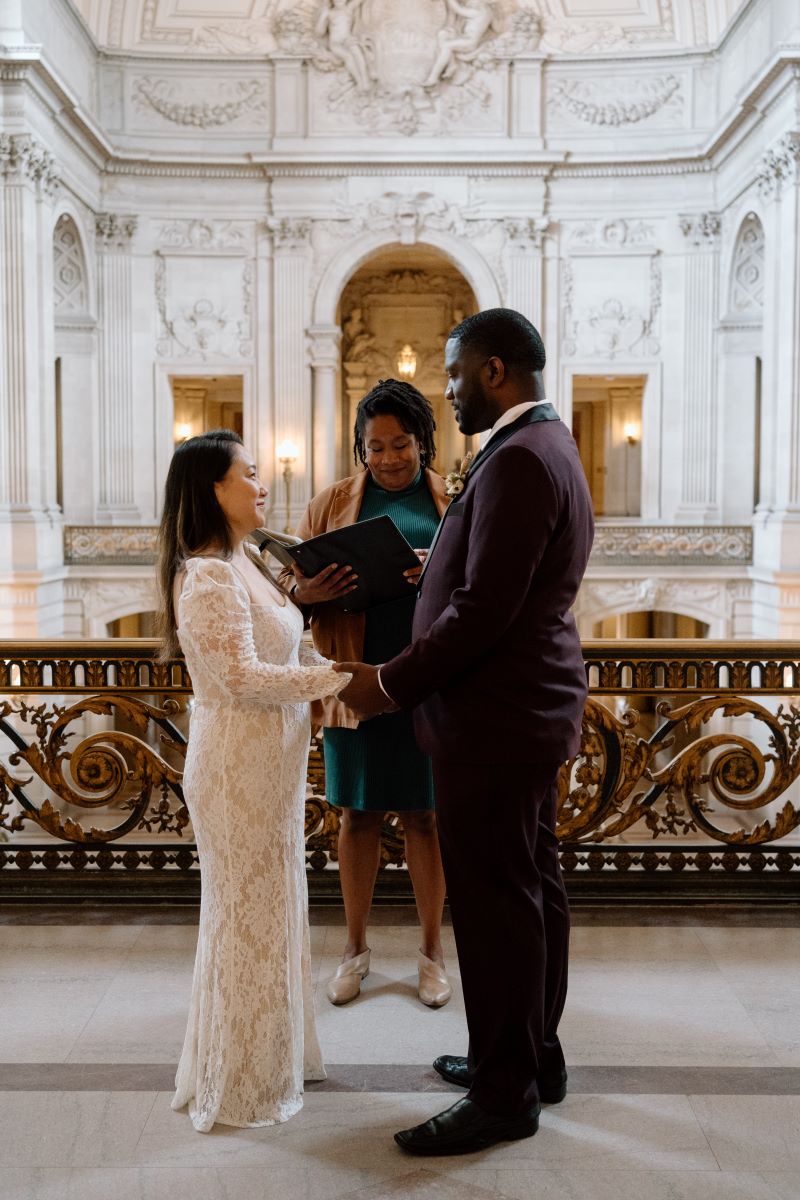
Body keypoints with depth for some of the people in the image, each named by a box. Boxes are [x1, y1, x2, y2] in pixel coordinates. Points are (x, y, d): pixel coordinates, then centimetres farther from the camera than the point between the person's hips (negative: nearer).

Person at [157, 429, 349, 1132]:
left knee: (271, 909, 19)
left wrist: (331, 675, -2)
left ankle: (270, 1054, 35)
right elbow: (241, 678, -23)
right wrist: (335, 677, -19)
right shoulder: (208, 576, -19)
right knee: (249, 915, 3)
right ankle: (242, 1085, 20)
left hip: (269, 760, 9)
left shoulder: (242, 564, 11)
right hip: (240, 765, -9)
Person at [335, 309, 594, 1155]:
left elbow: (483, 610, -24)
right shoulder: (549, 446, 14)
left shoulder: (517, 460, -20)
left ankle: (504, 1094, 14)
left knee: (494, 904, 0)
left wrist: (391, 684, -15)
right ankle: (533, 1055, 32)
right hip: (531, 706, 10)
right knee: (532, 889, 17)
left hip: (493, 719, -10)